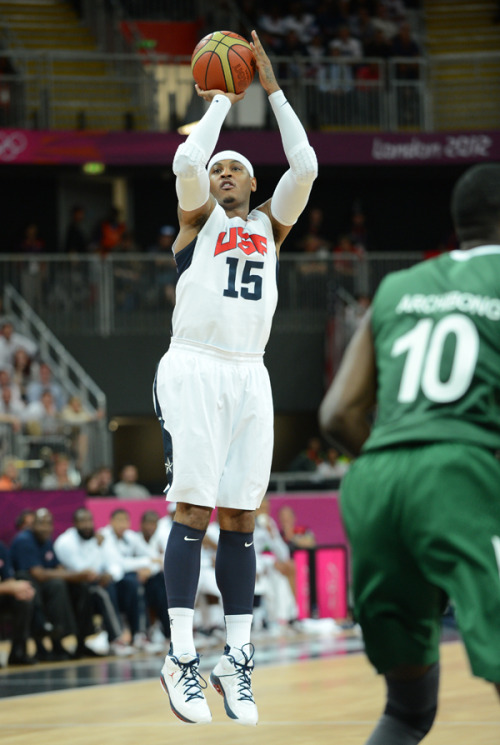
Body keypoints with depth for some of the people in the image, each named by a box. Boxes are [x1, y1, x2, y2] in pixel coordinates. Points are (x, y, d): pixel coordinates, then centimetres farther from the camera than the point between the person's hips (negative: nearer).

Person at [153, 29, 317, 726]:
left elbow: (305, 165, 3)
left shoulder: (271, 223, 18)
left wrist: (273, 90, 3)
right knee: (194, 508, -10)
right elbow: (187, 161, -13)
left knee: (240, 517, 2)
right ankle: (181, 659, -10)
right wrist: (221, 100, -1)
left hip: (250, 375, 4)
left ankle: (237, 661, 3)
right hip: (193, 370, -4)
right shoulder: (198, 217, 8)